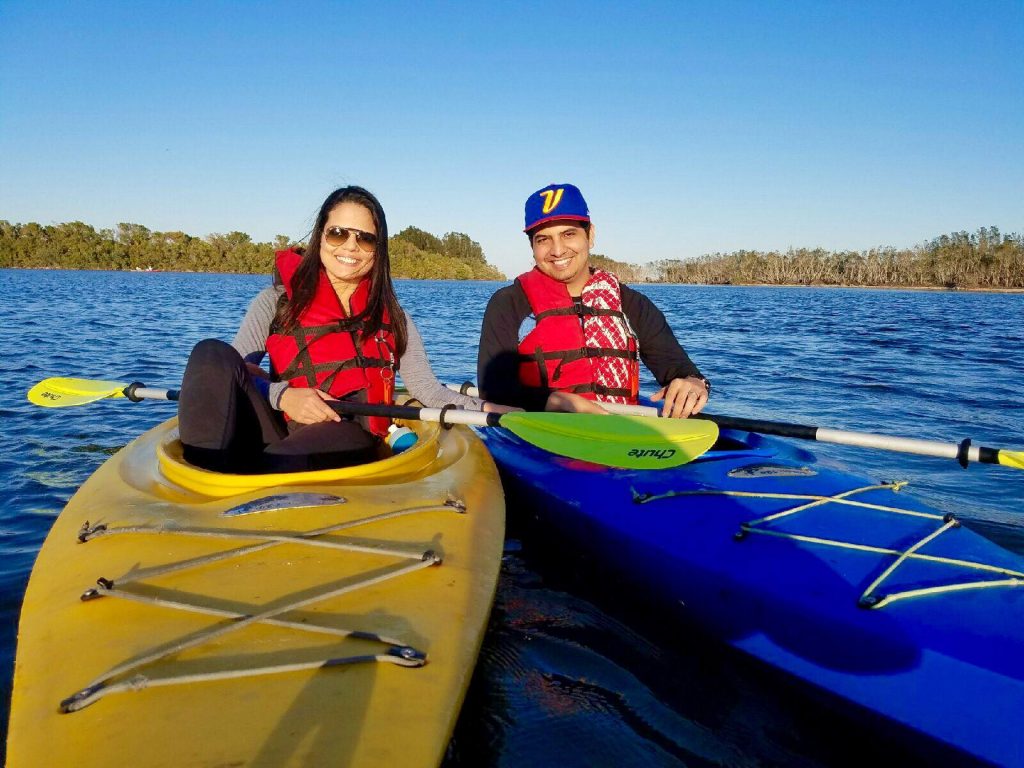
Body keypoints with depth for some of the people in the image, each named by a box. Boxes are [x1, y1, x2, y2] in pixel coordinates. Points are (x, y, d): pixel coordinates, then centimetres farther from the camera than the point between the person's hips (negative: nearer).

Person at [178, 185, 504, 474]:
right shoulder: (277, 301, 13)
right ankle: (205, 477, -40)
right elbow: (229, 372, 4)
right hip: (276, 431, 1)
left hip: (349, 442, -1)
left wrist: (486, 409, -5)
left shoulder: (393, 319, 19)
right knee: (213, 353, -27)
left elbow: (427, 389, 13)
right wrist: (281, 396, -17)